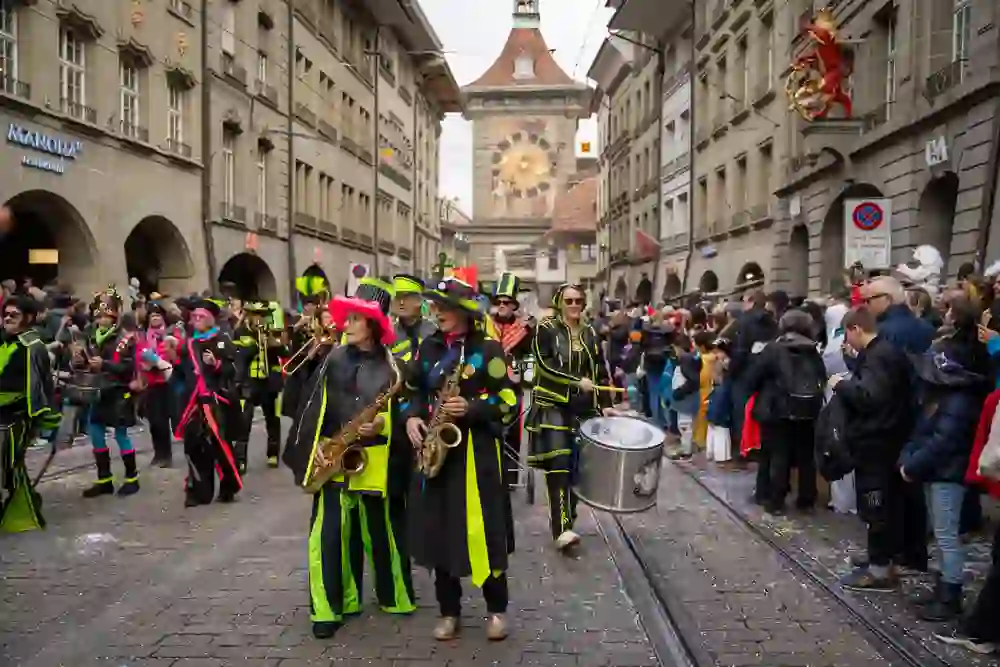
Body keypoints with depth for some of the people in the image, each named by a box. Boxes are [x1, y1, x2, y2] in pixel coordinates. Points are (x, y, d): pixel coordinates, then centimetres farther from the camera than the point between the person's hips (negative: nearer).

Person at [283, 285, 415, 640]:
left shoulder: (390, 365, -1)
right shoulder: (334, 358, 4)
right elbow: (313, 405, 5)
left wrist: (381, 425, -17)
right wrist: (314, 447, -3)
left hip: (373, 459, -1)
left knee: (380, 531, 9)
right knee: (329, 535, 0)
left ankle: (393, 595, 28)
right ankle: (329, 608, 11)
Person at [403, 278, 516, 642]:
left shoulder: (487, 349, -5)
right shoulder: (428, 347, 9)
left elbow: (507, 399, -7)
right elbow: (412, 390, 15)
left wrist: (471, 409, -21)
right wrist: (412, 417, -4)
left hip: (477, 449, -5)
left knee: (483, 532, -1)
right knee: (438, 531, 9)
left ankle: (497, 609, 19)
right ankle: (449, 611, 24)